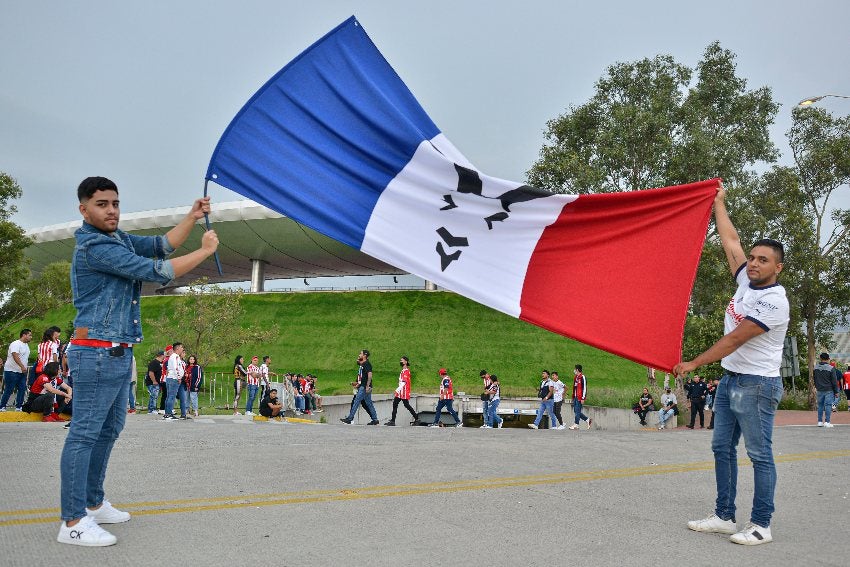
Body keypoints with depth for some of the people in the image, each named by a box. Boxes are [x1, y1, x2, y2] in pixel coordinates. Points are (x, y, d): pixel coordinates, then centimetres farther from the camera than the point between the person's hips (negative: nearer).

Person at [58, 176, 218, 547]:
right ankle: (73, 523, -5)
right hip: (97, 353, -10)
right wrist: (206, 250, -11)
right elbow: (157, 272, -20)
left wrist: (192, 217, 1)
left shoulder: (118, 239, 13)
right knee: (84, 434, -8)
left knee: (109, 430, 16)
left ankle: (93, 504, 25)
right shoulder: (95, 247, -18)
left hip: (116, 354, 10)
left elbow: (163, 245, 15)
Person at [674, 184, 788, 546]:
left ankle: (761, 526, 3)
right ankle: (724, 517, 18)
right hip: (729, 380, 9)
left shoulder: (773, 301, -18)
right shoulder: (747, 282, 6)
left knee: (759, 455, -3)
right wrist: (718, 202, 19)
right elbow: (730, 240, 15)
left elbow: (734, 339, -20)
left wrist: (694, 364, -18)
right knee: (722, 448, 11)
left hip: (757, 385, -9)